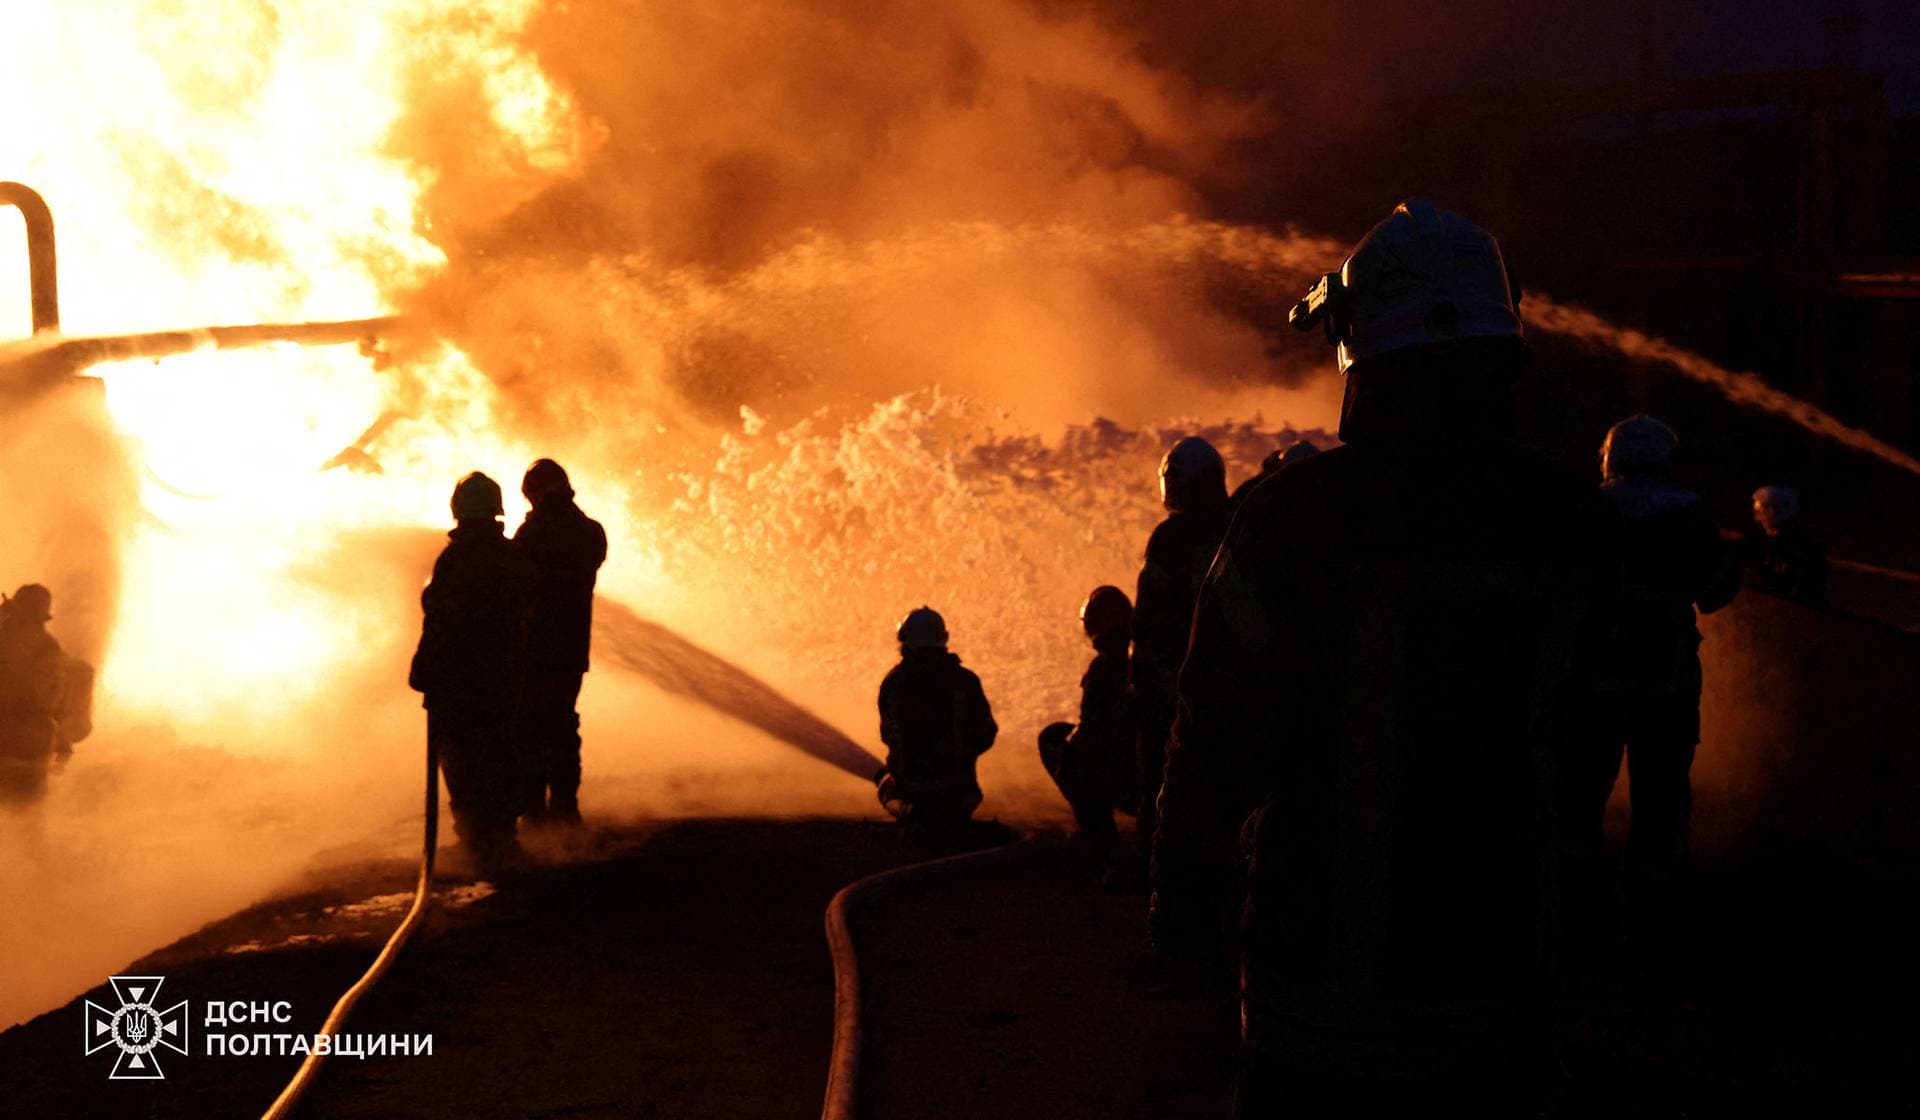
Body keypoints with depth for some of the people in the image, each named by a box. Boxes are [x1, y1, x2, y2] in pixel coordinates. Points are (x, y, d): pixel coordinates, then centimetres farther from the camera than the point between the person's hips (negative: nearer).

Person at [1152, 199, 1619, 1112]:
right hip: (1499, 951, 4)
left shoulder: (1292, 515, -14)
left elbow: (1218, 737, -8)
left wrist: (1185, 900, 3)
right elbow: (1554, 724, 11)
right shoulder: (1569, 522, -2)